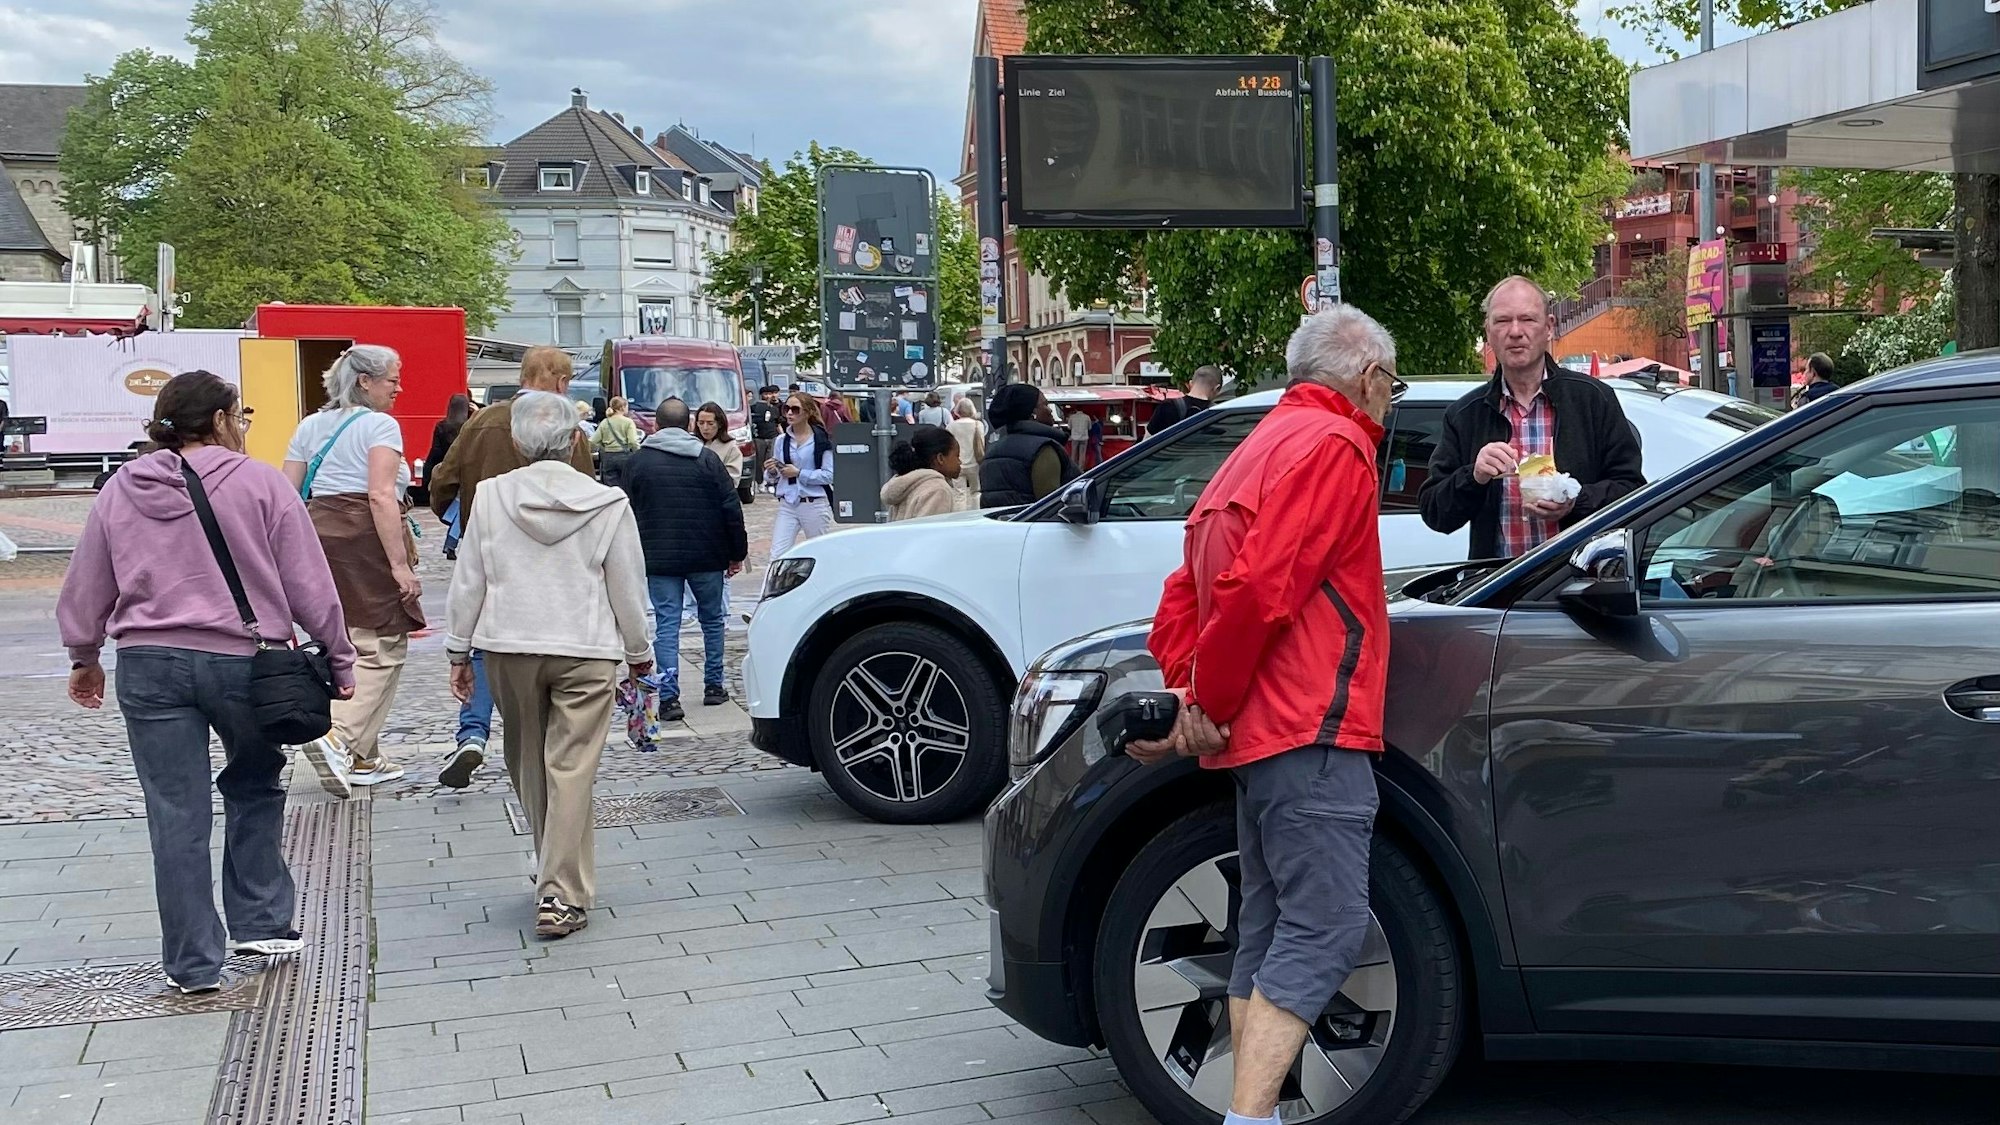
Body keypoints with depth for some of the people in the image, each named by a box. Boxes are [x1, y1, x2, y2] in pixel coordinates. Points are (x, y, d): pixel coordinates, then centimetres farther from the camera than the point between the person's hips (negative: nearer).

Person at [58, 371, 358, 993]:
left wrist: (85, 658, 30)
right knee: (254, 787, 21)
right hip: (243, 661, -2)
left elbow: (85, 587, 15)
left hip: (148, 664, 3)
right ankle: (260, 922, 22)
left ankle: (194, 962, 12)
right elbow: (308, 583, -4)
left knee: (177, 814, 5)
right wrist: (339, 658, 6)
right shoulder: (258, 483, -5)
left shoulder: (119, 491, 7)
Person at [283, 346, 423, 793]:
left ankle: (362, 759, 20)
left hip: (318, 536, 8)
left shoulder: (310, 426, 17)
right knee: (382, 649, -3)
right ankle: (338, 737, -21)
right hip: (365, 539, -8)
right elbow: (381, 496, -16)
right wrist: (400, 564, -18)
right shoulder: (380, 425, -5)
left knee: (346, 649, 15)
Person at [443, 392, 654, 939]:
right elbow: (628, 588, 2)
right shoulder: (608, 504, -4)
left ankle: (556, 874, 31)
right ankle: (562, 894, -7)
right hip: (585, 649, -2)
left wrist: (458, 649, 13)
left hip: (509, 648, 2)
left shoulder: (491, 496, -1)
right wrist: (640, 651, 15)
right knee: (571, 769, -2)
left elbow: (468, 581, 3)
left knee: (529, 765, 17)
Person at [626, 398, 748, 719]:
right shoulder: (707, 458, -2)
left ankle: (669, 697, -7)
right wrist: (737, 553, 4)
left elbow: (630, 513, 3)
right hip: (706, 558, 0)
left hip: (659, 559, 0)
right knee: (712, 619, 16)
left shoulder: (639, 461, 0)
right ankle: (713, 686, 22)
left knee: (666, 626, 0)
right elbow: (731, 509, -3)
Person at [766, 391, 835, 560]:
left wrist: (799, 473, -17)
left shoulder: (821, 439, -7)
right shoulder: (782, 440, 6)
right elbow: (773, 478, 13)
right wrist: (771, 472, -9)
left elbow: (829, 475, -12)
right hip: (787, 505, 4)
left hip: (815, 504, -4)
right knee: (777, 556, -6)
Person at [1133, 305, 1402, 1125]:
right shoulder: (1334, 444, -7)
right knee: (1327, 929, -12)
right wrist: (1209, 705, -11)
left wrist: (1192, 697, 7)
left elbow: (1186, 593, 19)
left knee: (1269, 929, 12)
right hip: (1309, 728, -10)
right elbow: (1258, 589, -20)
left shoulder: (1259, 449, 23)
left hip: (1258, 729, 10)